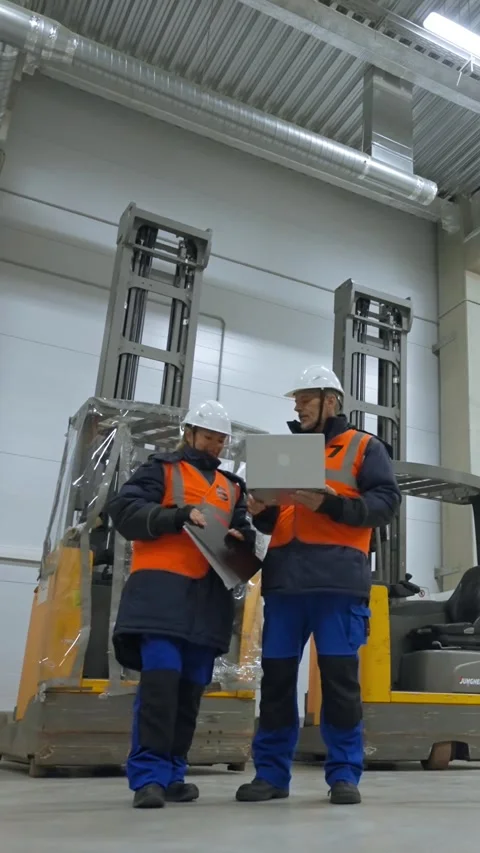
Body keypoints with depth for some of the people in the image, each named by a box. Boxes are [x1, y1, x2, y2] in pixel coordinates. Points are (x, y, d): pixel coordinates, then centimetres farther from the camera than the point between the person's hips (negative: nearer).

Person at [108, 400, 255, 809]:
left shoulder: (232, 487, 24)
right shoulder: (161, 469, 8)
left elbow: (245, 533, 21)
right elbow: (124, 510, -4)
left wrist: (241, 538, -3)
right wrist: (180, 515, -16)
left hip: (210, 595, 5)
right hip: (162, 587, -5)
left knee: (191, 686, 5)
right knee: (160, 677, -14)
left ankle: (172, 774, 15)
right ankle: (148, 775, -5)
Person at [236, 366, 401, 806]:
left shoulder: (365, 447, 10)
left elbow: (386, 501, -3)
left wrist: (330, 504, -15)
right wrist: (260, 511, 1)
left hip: (338, 577, -4)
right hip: (284, 577, 5)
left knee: (339, 675, -2)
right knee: (276, 674, 4)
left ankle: (344, 774, 11)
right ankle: (271, 773, 15)